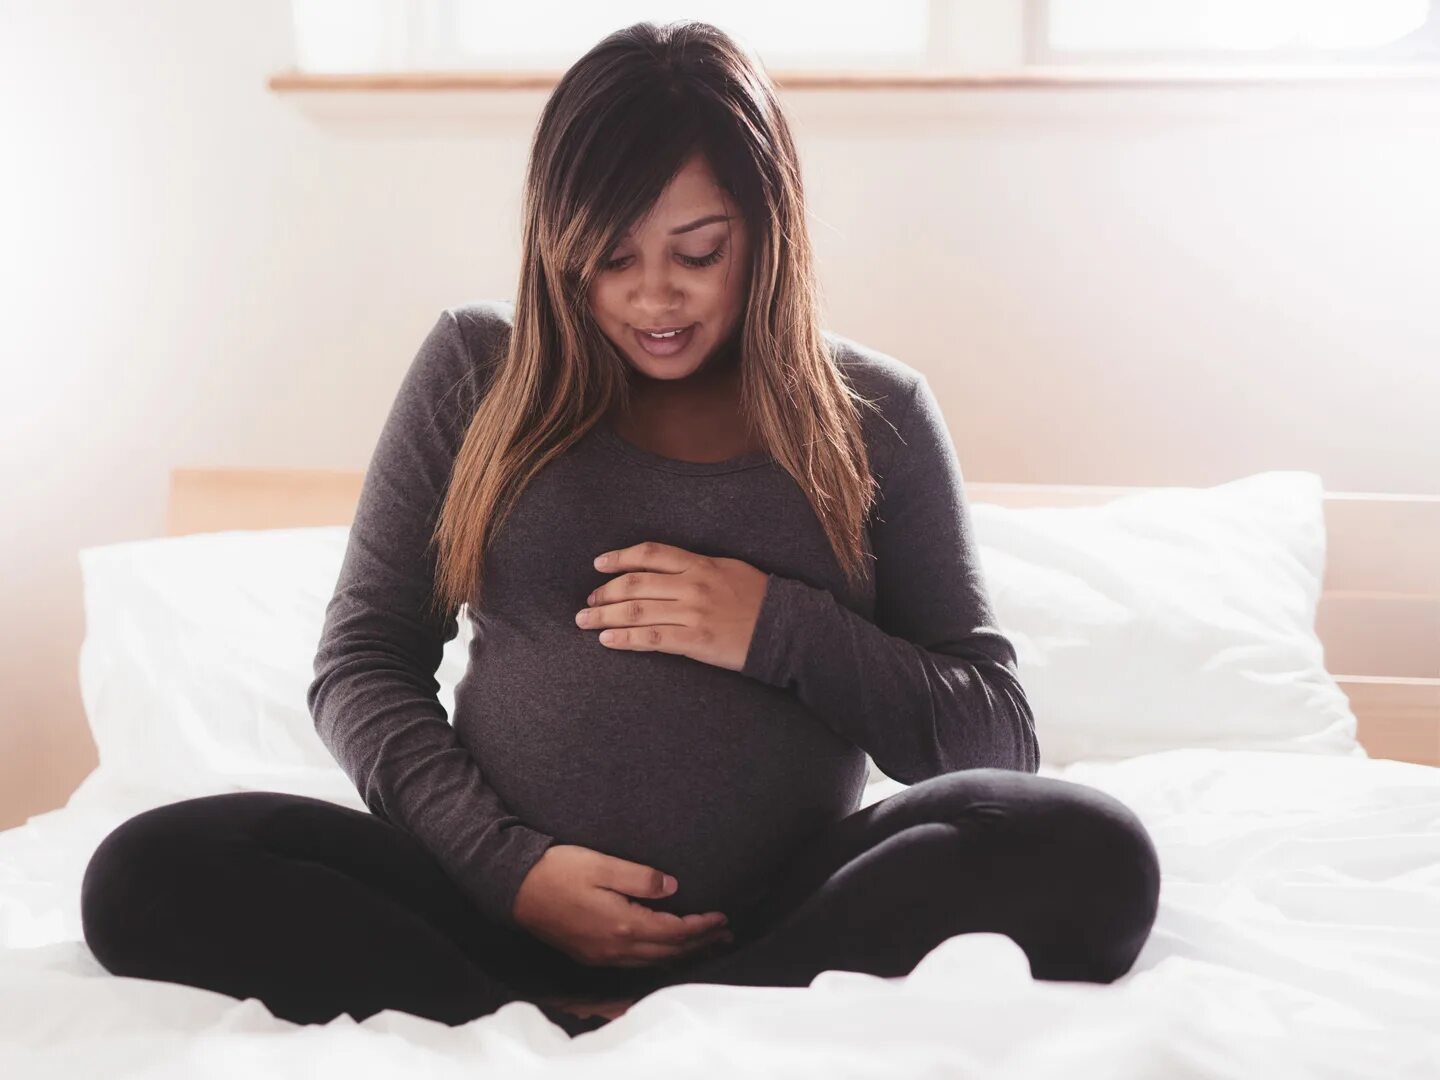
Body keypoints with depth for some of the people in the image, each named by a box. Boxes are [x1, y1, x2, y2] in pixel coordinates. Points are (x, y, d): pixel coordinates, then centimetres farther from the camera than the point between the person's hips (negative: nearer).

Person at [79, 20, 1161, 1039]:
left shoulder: (874, 412, 8)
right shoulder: (479, 371, 9)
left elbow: (998, 737, 7)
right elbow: (361, 664, 8)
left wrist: (782, 630, -10)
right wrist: (507, 865, -9)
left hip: (777, 918, 0)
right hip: (504, 900, 1)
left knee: (1091, 855, -29)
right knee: (149, 875, -22)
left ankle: (591, 1031, -25)